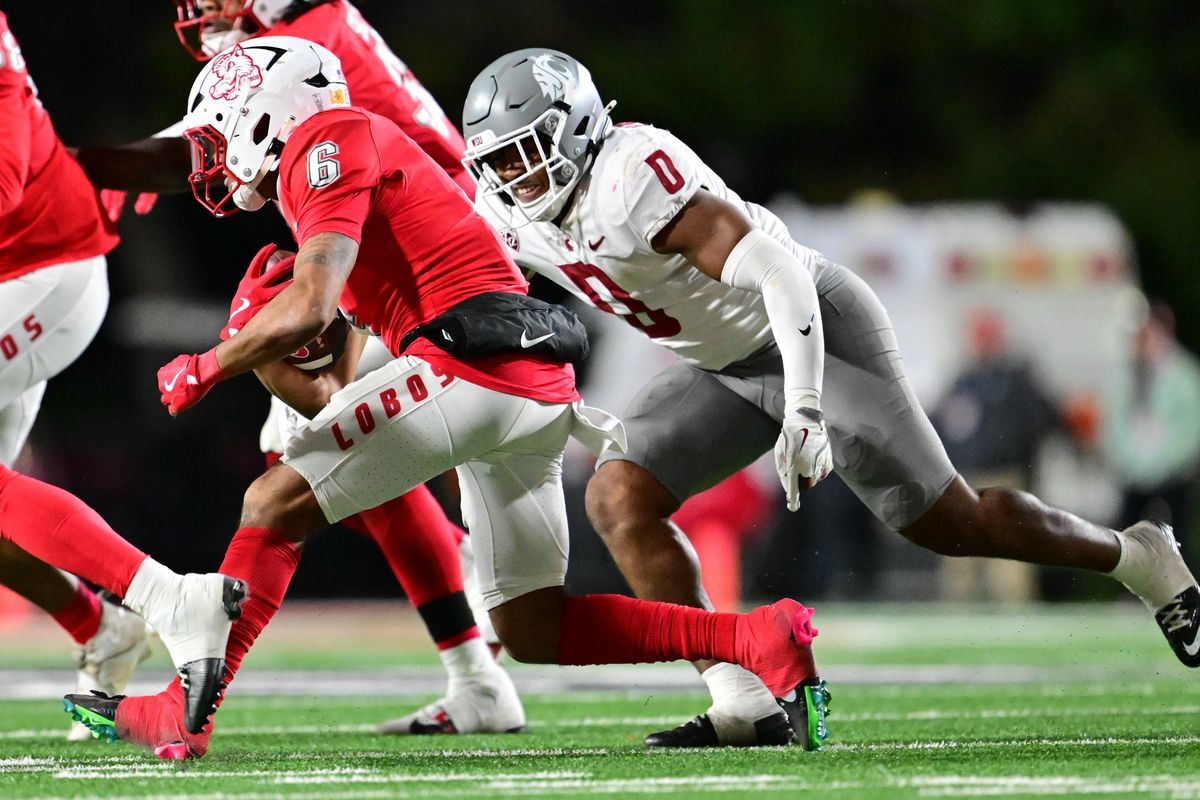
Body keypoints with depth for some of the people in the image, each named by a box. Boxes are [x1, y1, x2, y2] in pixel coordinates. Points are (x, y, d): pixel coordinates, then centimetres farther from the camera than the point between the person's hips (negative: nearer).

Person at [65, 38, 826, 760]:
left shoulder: (329, 142, 1)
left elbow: (309, 308, -13)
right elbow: (336, 400, 29)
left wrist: (205, 370, 0)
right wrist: (254, 359, 15)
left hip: (469, 365, -9)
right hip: (538, 389, 9)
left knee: (274, 506, -3)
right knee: (534, 630, 11)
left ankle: (182, 713, -5)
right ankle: (758, 639, 2)